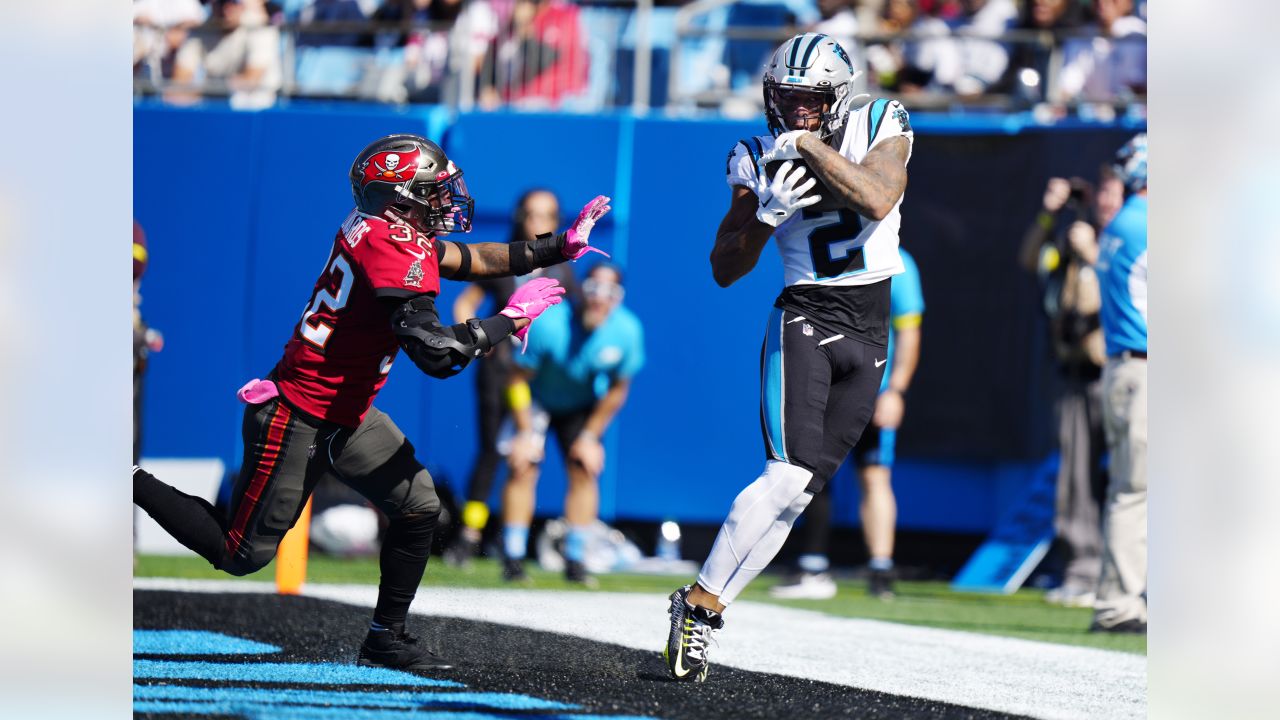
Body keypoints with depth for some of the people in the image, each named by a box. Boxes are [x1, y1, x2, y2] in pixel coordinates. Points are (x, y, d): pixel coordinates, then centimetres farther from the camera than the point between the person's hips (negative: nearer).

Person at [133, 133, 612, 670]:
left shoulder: (381, 228, 3)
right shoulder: (396, 252, -26)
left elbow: (472, 260, 17)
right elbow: (438, 354, -32)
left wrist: (561, 247, 14)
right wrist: (514, 317, -21)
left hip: (348, 417, 10)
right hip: (298, 420, -10)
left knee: (419, 509, 7)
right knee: (241, 554, 1)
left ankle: (387, 637, 18)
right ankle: (134, 485, 14)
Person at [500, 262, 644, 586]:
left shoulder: (627, 332, -22)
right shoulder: (548, 325, -33)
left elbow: (617, 389, -7)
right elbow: (519, 379, -21)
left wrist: (590, 436, -6)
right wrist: (525, 433, -21)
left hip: (582, 405, 3)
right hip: (537, 399, -3)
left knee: (584, 471, -7)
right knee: (523, 468, -15)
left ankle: (575, 561, -1)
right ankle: (513, 559, -12)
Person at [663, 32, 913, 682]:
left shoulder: (880, 127, -2)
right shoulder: (761, 161, -2)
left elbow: (878, 200, -22)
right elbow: (724, 270, -1)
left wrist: (811, 145, -23)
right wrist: (764, 215, -18)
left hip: (869, 336, 2)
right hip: (803, 320, -2)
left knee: (799, 489, -1)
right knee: (788, 477, -19)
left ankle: (704, 605, 6)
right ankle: (700, 601, -12)